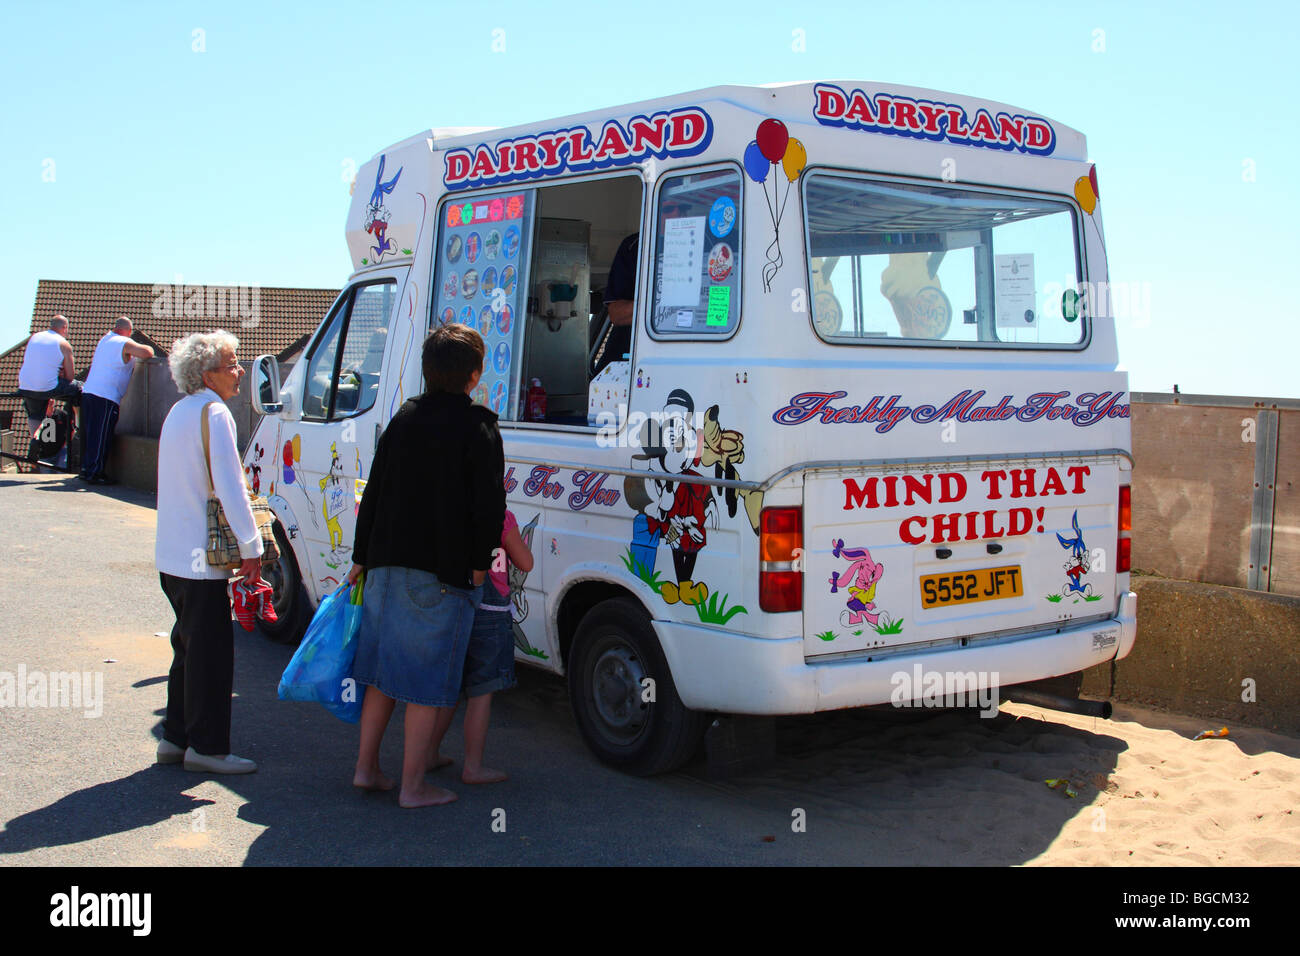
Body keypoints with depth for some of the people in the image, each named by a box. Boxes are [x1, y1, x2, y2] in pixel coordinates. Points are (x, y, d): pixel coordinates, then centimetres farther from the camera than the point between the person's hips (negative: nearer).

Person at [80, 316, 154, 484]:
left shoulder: (104, 340, 19)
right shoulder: (125, 344, -7)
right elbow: (147, 353, -20)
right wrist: (148, 349, 4)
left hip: (88, 393, 8)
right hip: (106, 398, -8)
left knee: (90, 434, 13)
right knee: (101, 437, -4)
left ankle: (86, 468, 15)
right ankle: (94, 472, -3)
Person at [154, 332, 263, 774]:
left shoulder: (181, 411, 16)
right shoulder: (214, 414, -14)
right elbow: (230, 487, -20)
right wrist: (251, 546, -16)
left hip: (173, 555, 10)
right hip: (201, 557, -10)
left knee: (191, 645, 17)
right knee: (212, 650, -2)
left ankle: (177, 738, 24)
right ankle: (207, 746, 4)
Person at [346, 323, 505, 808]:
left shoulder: (402, 419, 10)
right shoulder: (478, 427, -8)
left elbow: (374, 494, 13)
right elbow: (489, 506, -13)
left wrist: (361, 557, 18)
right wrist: (479, 562, -3)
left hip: (389, 564, 6)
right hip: (444, 573, -6)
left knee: (384, 668, 18)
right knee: (427, 679, 1)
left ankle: (366, 767, 25)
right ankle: (413, 786, 7)